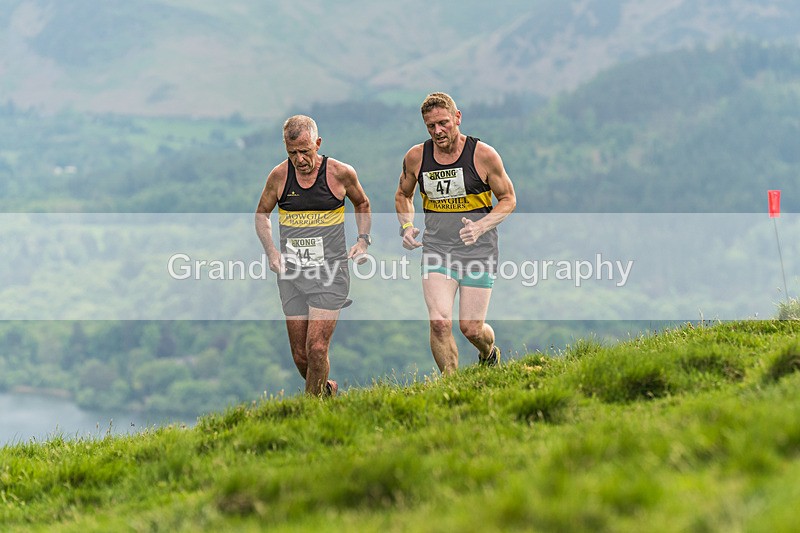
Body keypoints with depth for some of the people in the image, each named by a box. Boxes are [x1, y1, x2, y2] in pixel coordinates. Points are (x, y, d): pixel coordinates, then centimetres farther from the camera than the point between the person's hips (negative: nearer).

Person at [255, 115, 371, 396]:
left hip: (330, 272, -3)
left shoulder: (340, 173, -4)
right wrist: (271, 251, 1)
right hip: (291, 273, 3)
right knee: (300, 355, 6)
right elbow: (261, 214, 16)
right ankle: (326, 389, 34)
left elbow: (362, 204, 16)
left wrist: (363, 241, 2)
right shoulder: (279, 176, 0)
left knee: (317, 348, -15)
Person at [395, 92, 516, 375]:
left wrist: (480, 227, -15)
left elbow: (508, 199, 2)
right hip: (436, 250, 2)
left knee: (471, 328, -1)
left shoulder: (483, 155, -8)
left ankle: (489, 354, 35)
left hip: (478, 252, -2)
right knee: (439, 323, -15)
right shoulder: (416, 157, 0)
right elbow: (403, 195, 19)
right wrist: (407, 226, 0)